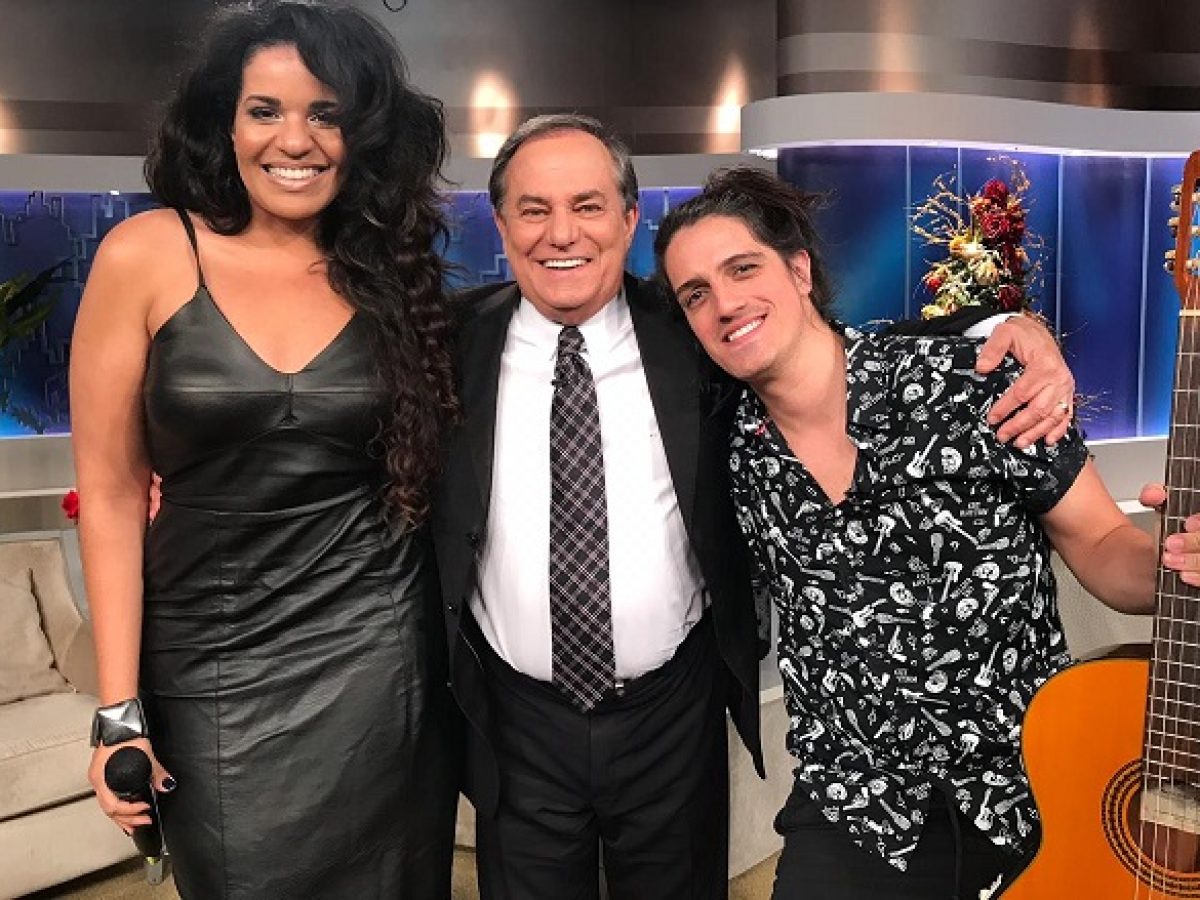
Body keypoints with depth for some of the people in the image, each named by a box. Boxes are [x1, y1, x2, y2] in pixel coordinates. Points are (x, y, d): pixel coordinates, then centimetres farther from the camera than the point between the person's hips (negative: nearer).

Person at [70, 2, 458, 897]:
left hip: (382, 655, 2)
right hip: (214, 672, -1)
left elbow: (425, 471, 6)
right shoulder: (147, 255, -7)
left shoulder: (395, 269, 0)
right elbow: (111, 490, -5)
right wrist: (120, 710, -5)